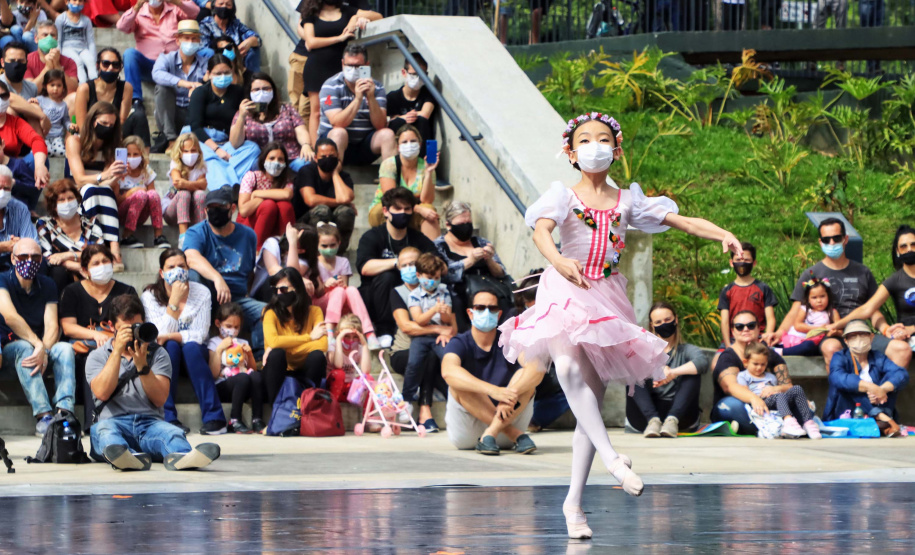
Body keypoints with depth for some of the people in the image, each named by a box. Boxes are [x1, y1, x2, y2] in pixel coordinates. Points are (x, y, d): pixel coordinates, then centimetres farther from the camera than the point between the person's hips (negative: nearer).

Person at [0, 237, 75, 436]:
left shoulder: (47, 286, 8)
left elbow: (52, 326, -4)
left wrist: (44, 350, -24)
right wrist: (38, 345, -31)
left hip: (39, 348, 4)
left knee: (64, 348, -25)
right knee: (24, 349, -36)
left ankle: (64, 411, -44)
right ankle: (43, 415, -50)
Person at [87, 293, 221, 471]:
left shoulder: (157, 354, 19)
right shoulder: (97, 356, 17)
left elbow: (160, 399, 4)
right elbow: (102, 393, -4)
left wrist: (142, 366, -9)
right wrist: (117, 351, -5)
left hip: (150, 422, 1)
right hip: (115, 423, -1)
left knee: (172, 432, -33)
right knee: (104, 430, -37)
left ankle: (180, 456, -69)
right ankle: (125, 455, -71)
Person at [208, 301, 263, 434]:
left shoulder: (242, 343, 25)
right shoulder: (213, 343, 10)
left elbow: (253, 368, 21)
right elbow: (214, 374, -4)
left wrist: (249, 353, 6)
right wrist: (219, 349, -6)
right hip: (222, 387, -4)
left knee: (257, 376, -30)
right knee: (242, 378, -37)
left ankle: (257, 420, -32)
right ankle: (235, 421, -32)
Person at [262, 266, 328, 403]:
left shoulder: (314, 311, -4)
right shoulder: (272, 313, -7)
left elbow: (323, 345, -21)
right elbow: (273, 341, -29)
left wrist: (285, 346, -25)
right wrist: (310, 337, -20)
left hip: (304, 374, 1)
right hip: (280, 373, -1)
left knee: (317, 355, -29)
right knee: (276, 353, -32)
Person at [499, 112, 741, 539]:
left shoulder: (627, 200, 11)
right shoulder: (564, 196, 2)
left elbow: (684, 222, 8)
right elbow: (540, 231, -18)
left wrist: (723, 235, -10)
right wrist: (558, 260, -40)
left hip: (606, 297, 3)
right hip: (566, 292, -3)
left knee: (593, 397, 2)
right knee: (568, 365, -34)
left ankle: (573, 502, 6)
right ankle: (610, 456, -33)